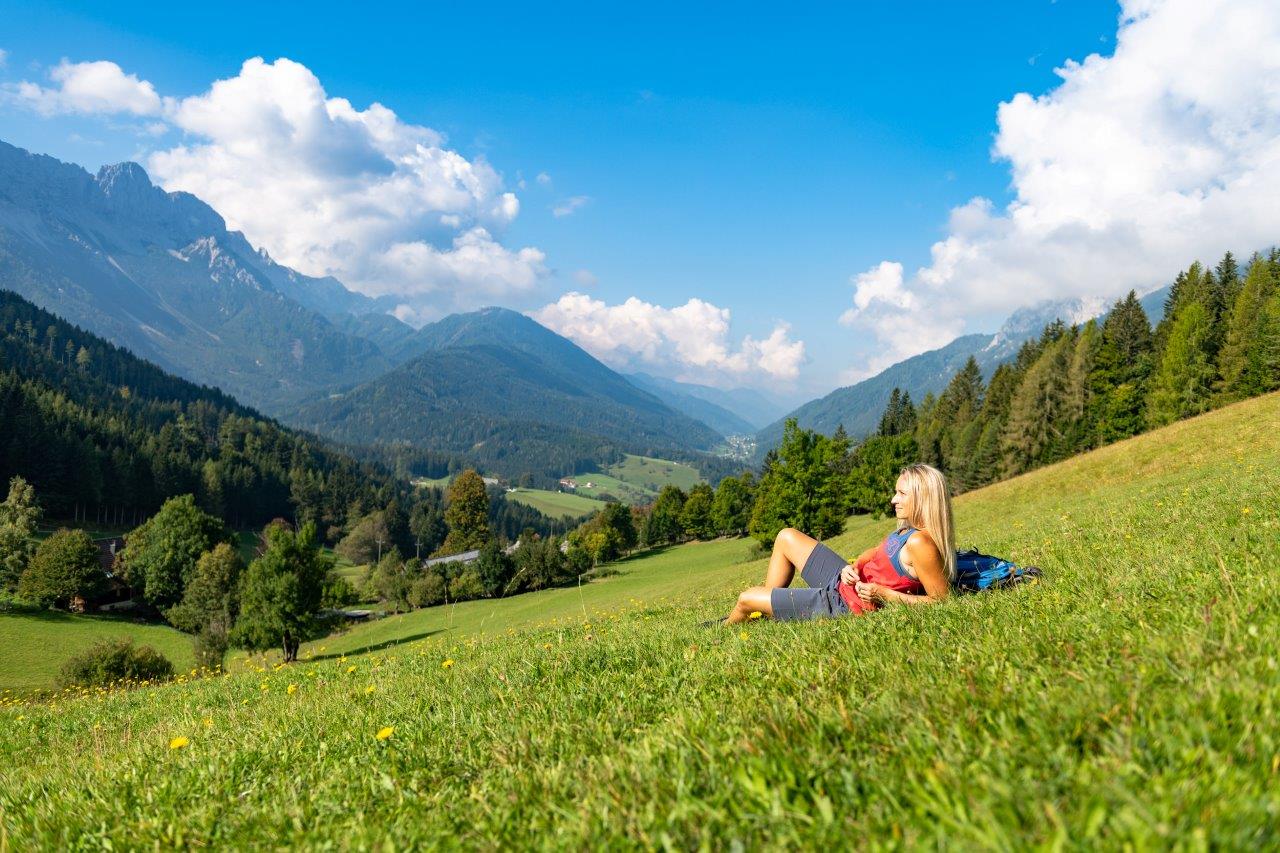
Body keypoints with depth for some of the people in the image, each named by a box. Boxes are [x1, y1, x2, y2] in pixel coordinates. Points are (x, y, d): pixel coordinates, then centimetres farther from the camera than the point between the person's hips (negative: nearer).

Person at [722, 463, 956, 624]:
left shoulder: (919, 543, -28)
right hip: (846, 582, 10)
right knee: (786, 537, 20)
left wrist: (883, 594, -26)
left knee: (746, 599, 2)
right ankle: (769, 607, 28)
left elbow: (941, 599, -26)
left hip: (844, 604, -9)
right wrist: (852, 567, -8)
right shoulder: (910, 530, 0)